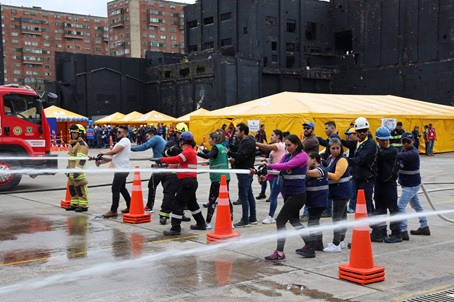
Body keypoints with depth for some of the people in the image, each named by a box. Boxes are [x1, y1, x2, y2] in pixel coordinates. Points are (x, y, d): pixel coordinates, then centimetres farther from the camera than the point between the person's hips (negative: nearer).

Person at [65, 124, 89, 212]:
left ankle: (83, 206, -1)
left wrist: (77, 170, -30)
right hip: (72, 170, 10)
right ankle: (74, 204, 23)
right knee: (71, 186, 14)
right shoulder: (72, 144, 19)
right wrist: (68, 168, 28)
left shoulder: (82, 144, -13)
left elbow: (81, 159, -23)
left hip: (78, 170, -10)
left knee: (80, 188, -7)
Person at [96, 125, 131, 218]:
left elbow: (114, 151, -23)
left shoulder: (125, 140, -12)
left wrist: (104, 153, -6)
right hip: (120, 169, 10)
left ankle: (113, 211, -5)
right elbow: (113, 157, 19)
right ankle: (130, 207, 25)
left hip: (122, 169, -10)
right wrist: (102, 161, 9)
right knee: (122, 189, 17)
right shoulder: (119, 142, 21)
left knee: (115, 189, -9)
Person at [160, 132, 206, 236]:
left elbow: (176, 159, -26)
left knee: (178, 204, -9)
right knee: (192, 203, 23)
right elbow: (179, 161, 14)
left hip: (188, 182, -11)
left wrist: (162, 159, -23)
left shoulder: (188, 152, -14)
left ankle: (175, 228, -8)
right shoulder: (189, 151, 20)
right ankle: (201, 223, 33)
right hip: (190, 182, 11)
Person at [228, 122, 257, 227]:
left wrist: (229, 152, -24)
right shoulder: (244, 142, 17)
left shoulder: (249, 143, -15)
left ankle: (245, 220, -3)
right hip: (244, 172, 10)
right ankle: (252, 218, 21)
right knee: (249, 195, 14)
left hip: (245, 172, -10)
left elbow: (242, 156, -24)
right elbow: (238, 152, 19)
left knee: (243, 195, -7)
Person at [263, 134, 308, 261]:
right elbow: (277, 171, -1)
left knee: (280, 220, -13)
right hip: (287, 193, 8)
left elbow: (287, 166, -25)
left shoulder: (302, 156, -12)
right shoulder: (286, 156, 9)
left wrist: (268, 165, -30)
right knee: (294, 220, 19)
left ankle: (279, 252, -9)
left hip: (298, 194, -8)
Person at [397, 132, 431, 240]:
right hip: (407, 184, 10)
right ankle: (424, 227, 33)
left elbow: (399, 156, -38)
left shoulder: (413, 153, -23)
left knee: (400, 206, -14)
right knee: (417, 206, 20)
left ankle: (403, 231, -13)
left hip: (412, 185, -10)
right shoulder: (404, 150, 6)